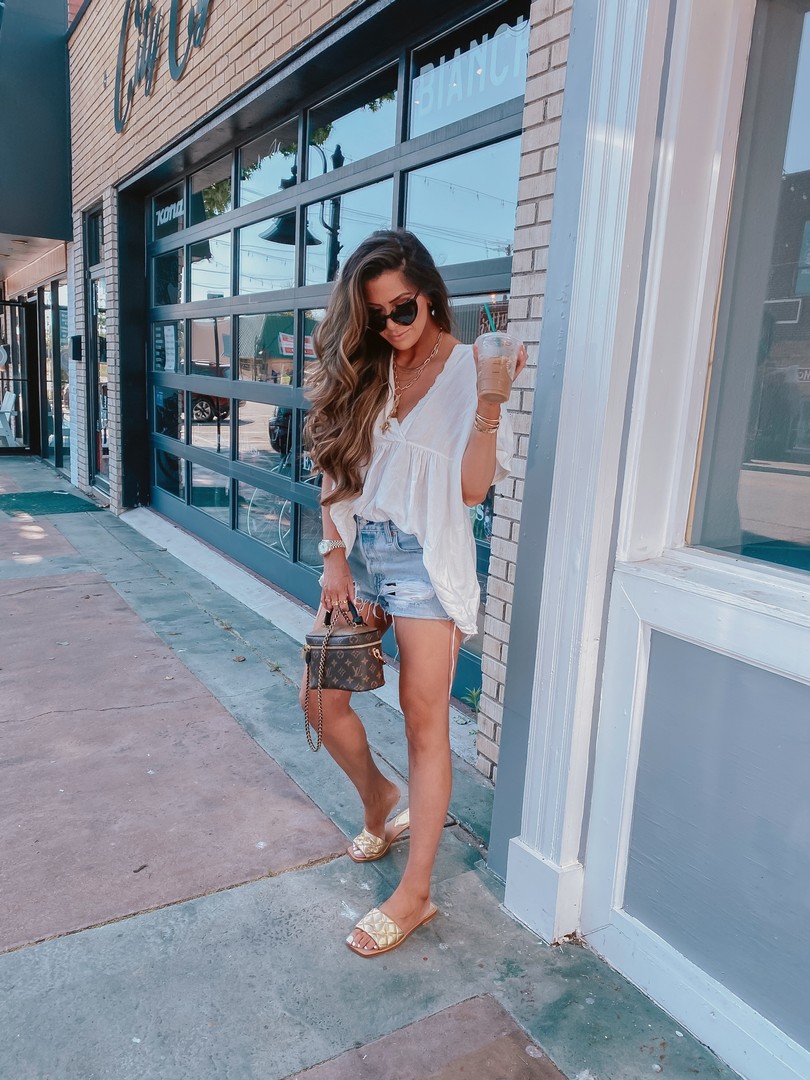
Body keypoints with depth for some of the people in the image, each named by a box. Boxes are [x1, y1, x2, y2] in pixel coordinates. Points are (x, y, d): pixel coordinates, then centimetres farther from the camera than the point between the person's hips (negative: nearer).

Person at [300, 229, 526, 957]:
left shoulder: (467, 370, -4)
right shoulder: (362, 371, 9)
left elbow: (473, 488, -12)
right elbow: (335, 473, 8)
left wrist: (490, 403, -23)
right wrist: (336, 558, 1)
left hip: (425, 557, -5)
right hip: (360, 551, 6)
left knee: (425, 720, 0)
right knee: (322, 699, 9)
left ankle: (415, 893, 14)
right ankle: (379, 803, 38)